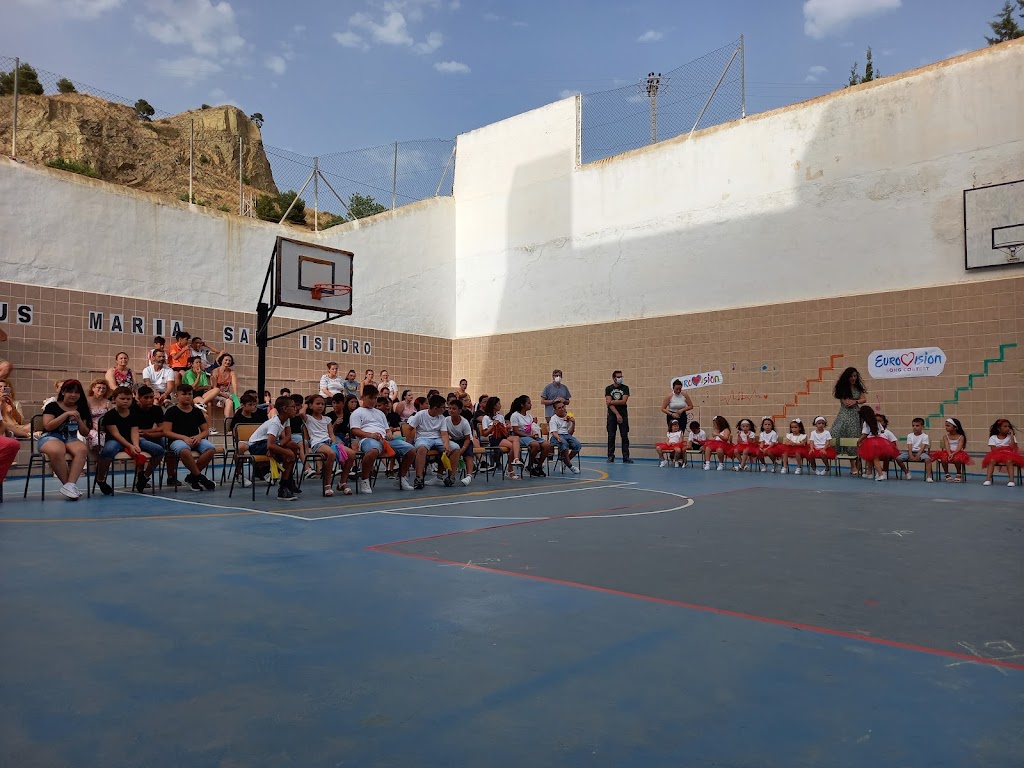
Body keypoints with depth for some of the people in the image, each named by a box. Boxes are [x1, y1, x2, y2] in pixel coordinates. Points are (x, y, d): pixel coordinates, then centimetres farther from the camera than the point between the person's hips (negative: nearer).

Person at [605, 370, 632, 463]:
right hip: (612, 415, 0)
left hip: (623, 415, 1)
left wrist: (611, 402, -8)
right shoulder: (608, 388, 3)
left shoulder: (625, 388, 5)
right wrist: (617, 414, -14)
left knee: (625, 436, -2)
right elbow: (609, 403, -7)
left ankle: (626, 457, 0)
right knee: (611, 436, 1)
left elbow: (624, 401, -8)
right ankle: (610, 457, 5)